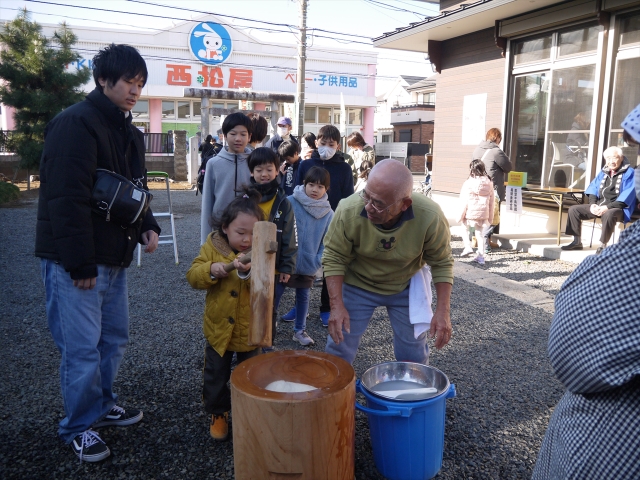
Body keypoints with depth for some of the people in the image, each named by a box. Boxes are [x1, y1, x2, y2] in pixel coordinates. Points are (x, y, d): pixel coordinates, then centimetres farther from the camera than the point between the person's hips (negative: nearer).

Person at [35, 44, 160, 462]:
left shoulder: (129, 132, 13)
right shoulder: (76, 124, -15)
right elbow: (67, 200, -22)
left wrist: (147, 227, 3)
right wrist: (80, 265, -22)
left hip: (114, 258, 9)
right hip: (76, 263, -9)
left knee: (116, 337, 18)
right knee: (83, 348, 1)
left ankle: (103, 404, 37)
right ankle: (80, 426, 20)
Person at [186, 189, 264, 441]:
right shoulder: (212, 247, -8)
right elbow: (193, 276, -10)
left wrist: (248, 272, -39)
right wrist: (211, 270, -29)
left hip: (249, 330, -1)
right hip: (219, 328, 1)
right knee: (215, 376, 16)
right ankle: (218, 412, 37)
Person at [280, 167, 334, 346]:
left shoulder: (328, 213, -3)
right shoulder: (290, 202, -14)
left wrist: (318, 260, -6)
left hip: (308, 264, 3)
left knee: (303, 296, 17)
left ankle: (300, 330, 33)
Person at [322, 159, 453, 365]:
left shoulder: (431, 217, -30)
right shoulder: (348, 211, -31)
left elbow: (442, 263, -14)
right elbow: (333, 258, -17)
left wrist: (443, 311, -18)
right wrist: (337, 306, -23)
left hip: (406, 286, 1)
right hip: (358, 285, 0)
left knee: (414, 355, 9)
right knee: (339, 350, 4)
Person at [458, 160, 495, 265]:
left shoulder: (468, 183, -11)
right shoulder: (489, 183, 2)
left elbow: (464, 201, -9)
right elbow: (491, 201, 8)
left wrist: (460, 216, -1)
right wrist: (490, 217, 16)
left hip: (470, 214, -4)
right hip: (483, 215, 4)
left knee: (465, 229, 19)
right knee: (480, 234, 12)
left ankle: (468, 247, 1)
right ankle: (481, 256, 12)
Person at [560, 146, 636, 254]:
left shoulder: (629, 173, -4)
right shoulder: (603, 172, 16)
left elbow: (628, 194, -16)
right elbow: (593, 188, 13)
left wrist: (608, 207, -25)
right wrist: (593, 204, -9)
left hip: (618, 208, -7)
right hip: (599, 205, 7)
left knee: (608, 214, -42)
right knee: (574, 209, -6)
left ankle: (602, 245, -30)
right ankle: (577, 242, -1)